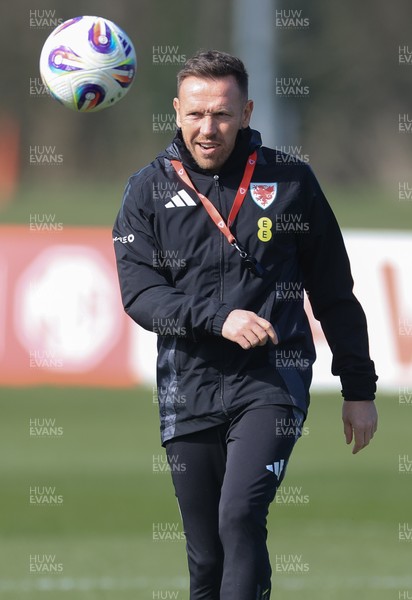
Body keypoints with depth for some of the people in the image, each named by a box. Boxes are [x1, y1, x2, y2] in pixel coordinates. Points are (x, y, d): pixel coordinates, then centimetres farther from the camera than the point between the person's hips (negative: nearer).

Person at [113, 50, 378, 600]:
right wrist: (218, 318, -20)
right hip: (188, 386, 2)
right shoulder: (149, 189, 5)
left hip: (272, 378, -2)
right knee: (205, 552, 7)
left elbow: (334, 292, 10)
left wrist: (359, 389, 11)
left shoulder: (289, 182, 4)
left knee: (241, 514, -23)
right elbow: (138, 292, -5)